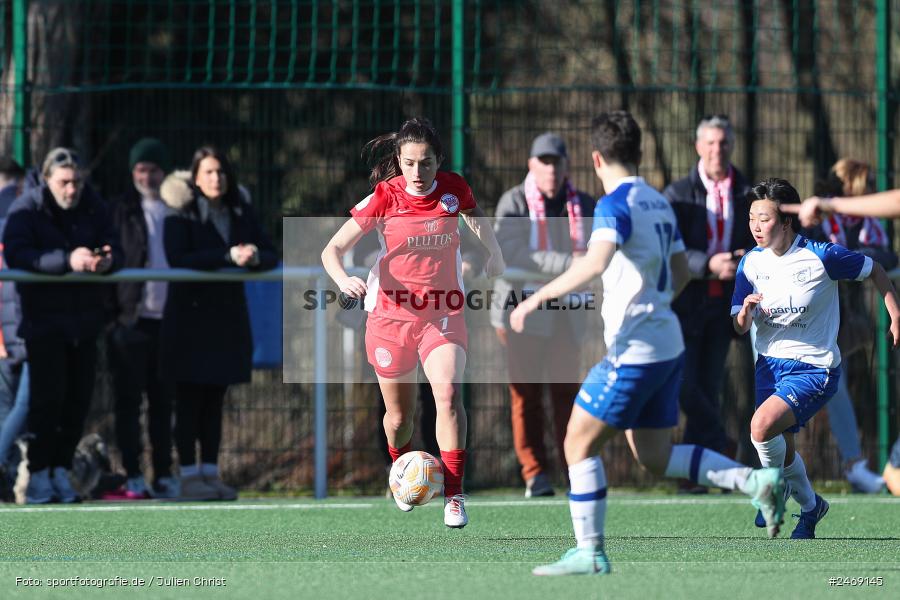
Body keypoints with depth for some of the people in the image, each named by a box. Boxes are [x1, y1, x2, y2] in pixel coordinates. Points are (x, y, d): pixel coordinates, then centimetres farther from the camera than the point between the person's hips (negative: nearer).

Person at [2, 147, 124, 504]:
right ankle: (39, 474, -1)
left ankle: (62, 471, 15)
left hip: (85, 318, 4)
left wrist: (107, 260, -25)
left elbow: (115, 250, 2)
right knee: (48, 396, -9)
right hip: (43, 318, -4)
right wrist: (67, 260, -35)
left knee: (78, 398, 5)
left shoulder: (93, 207, 5)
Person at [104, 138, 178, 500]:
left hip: (169, 318, 2)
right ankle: (133, 478, 0)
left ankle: (164, 475, 11)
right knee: (129, 400, -1)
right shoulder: (122, 210, 5)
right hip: (132, 320, -2)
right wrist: (111, 309, -8)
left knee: (163, 401, 6)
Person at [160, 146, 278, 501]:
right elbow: (178, 259, -19)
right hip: (190, 316, -4)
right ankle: (189, 475, -4)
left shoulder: (241, 214, 10)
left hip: (228, 317, 4)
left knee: (215, 400, 7)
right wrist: (229, 256, -25)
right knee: (189, 400, -4)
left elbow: (270, 255, 5)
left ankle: (210, 472, 9)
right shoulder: (180, 215, -4)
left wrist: (255, 258, -19)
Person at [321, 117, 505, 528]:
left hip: (443, 316, 0)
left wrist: (494, 256, 27)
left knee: (448, 393, -24)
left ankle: (453, 494, -22)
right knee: (399, 415, 9)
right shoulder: (384, 198, -12)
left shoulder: (454, 189, -5)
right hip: (390, 316, 0)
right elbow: (332, 250, -11)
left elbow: (477, 219, 21)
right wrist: (343, 279, -30)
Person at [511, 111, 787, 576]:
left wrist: (538, 298, -26)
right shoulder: (659, 203, 13)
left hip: (633, 351, -8)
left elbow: (595, 262, -31)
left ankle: (590, 554, 1)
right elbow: (681, 273, 23)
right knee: (654, 457, 14)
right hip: (667, 345, 8)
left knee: (579, 445, 1)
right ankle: (756, 481, 2)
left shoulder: (616, 205, -14)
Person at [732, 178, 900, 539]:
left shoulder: (821, 256, -15)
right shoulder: (751, 262, -1)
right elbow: (740, 329, 0)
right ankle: (810, 506, 38)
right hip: (770, 365, 6)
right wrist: (746, 311, -23)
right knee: (782, 448, 12)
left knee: (762, 426, -26)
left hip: (813, 368, -6)